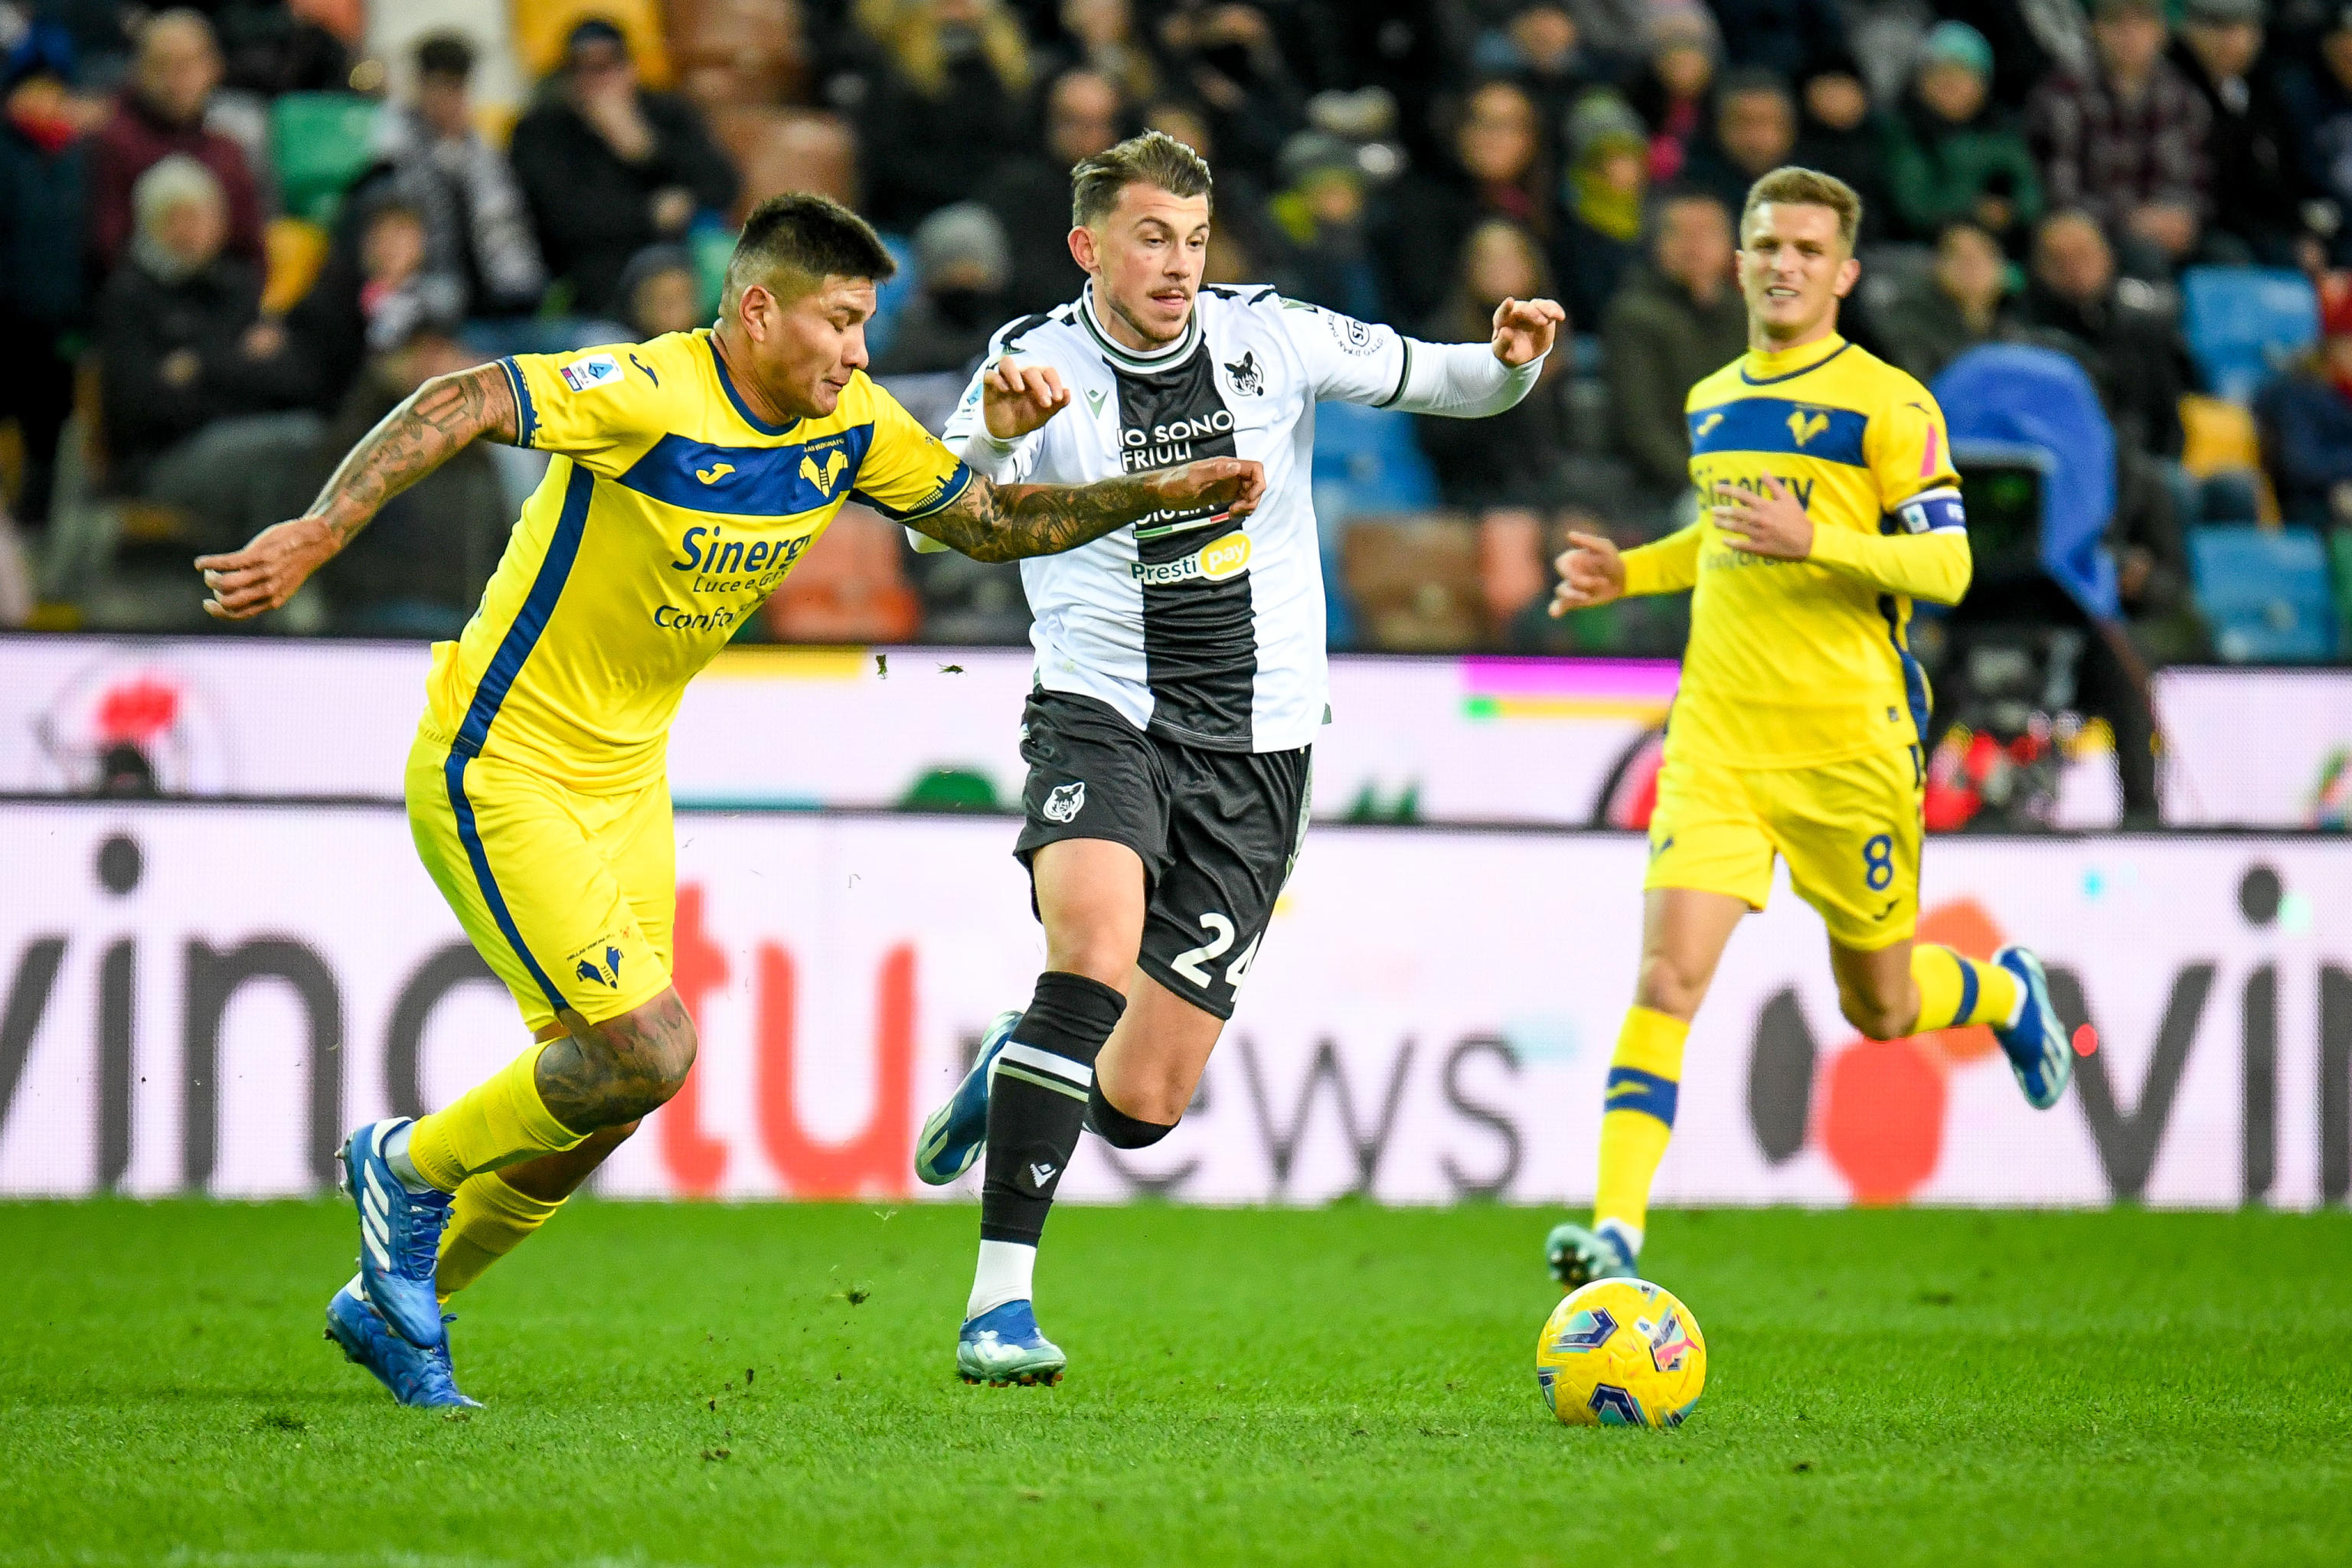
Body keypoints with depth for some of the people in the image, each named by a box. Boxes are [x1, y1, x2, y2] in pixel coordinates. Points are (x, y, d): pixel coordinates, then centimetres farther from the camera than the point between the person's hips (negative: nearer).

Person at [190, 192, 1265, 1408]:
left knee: (603, 1095, 8)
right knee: (646, 1049, -17)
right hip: (498, 771, -8)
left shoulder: (852, 431, -1)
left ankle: (389, 1305, 28)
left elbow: (990, 521, 12)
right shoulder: (651, 397, -25)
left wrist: (1162, 492, 3)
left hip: (628, 777, 8)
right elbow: (456, 406, -34)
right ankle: (412, 1167, 9)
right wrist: (320, 532, -46)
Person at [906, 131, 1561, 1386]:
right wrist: (993, 436, -39)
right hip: (1102, 716, -2)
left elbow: (1434, 382, 12)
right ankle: (1000, 1299, -27)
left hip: (1252, 746, 2)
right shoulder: (1039, 364, -6)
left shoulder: (1269, 337, 1)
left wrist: (1510, 362, -11)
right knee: (1097, 950, -33)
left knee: (1142, 1110, -1)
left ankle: (1014, 1071, 37)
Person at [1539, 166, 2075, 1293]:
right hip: (1717, 736, 4)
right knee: (1668, 976, -15)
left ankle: (2009, 995, 45)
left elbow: (1946, 566, -11)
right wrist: (1627, 574, 14)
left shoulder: (1888, 405, -6)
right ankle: (1616, 1229, -19)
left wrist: (1815, 542, -25)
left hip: (1849, 737, -4)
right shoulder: (1710, 404, 14)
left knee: (1879, 1009, 11)